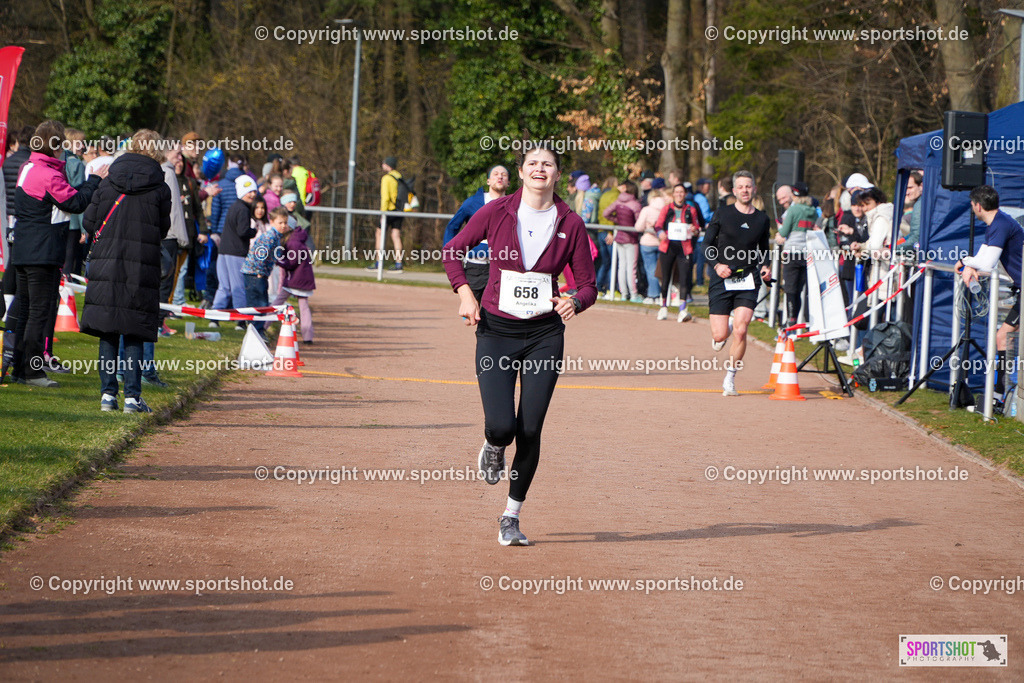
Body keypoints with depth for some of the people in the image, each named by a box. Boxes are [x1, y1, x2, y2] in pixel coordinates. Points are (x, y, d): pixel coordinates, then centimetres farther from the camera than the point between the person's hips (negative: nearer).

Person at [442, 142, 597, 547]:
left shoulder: (570, 224, 0)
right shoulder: (496, 213, -2)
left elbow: (588, 285, 4)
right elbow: (452, 251, 11)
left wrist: (575, 302, -18)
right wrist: (465, 293, -4)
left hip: (544, 335, 1)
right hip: (496, 331, -1)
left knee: (529, 431, -3)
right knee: (501, 426, -16)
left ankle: (511, 517, 14)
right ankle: (493, 449, 23)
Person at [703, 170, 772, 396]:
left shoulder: (762, 219, 9)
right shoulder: (723, 214, 1)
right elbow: (707, 243, 4)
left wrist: (765, 266, 3)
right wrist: (716, 265, -13)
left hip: (747, 282, 1)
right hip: (722, 280, -1)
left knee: (740, 331, -14)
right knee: (720, 335, -5)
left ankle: (730, 379, -1)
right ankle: (718, 336, 35)